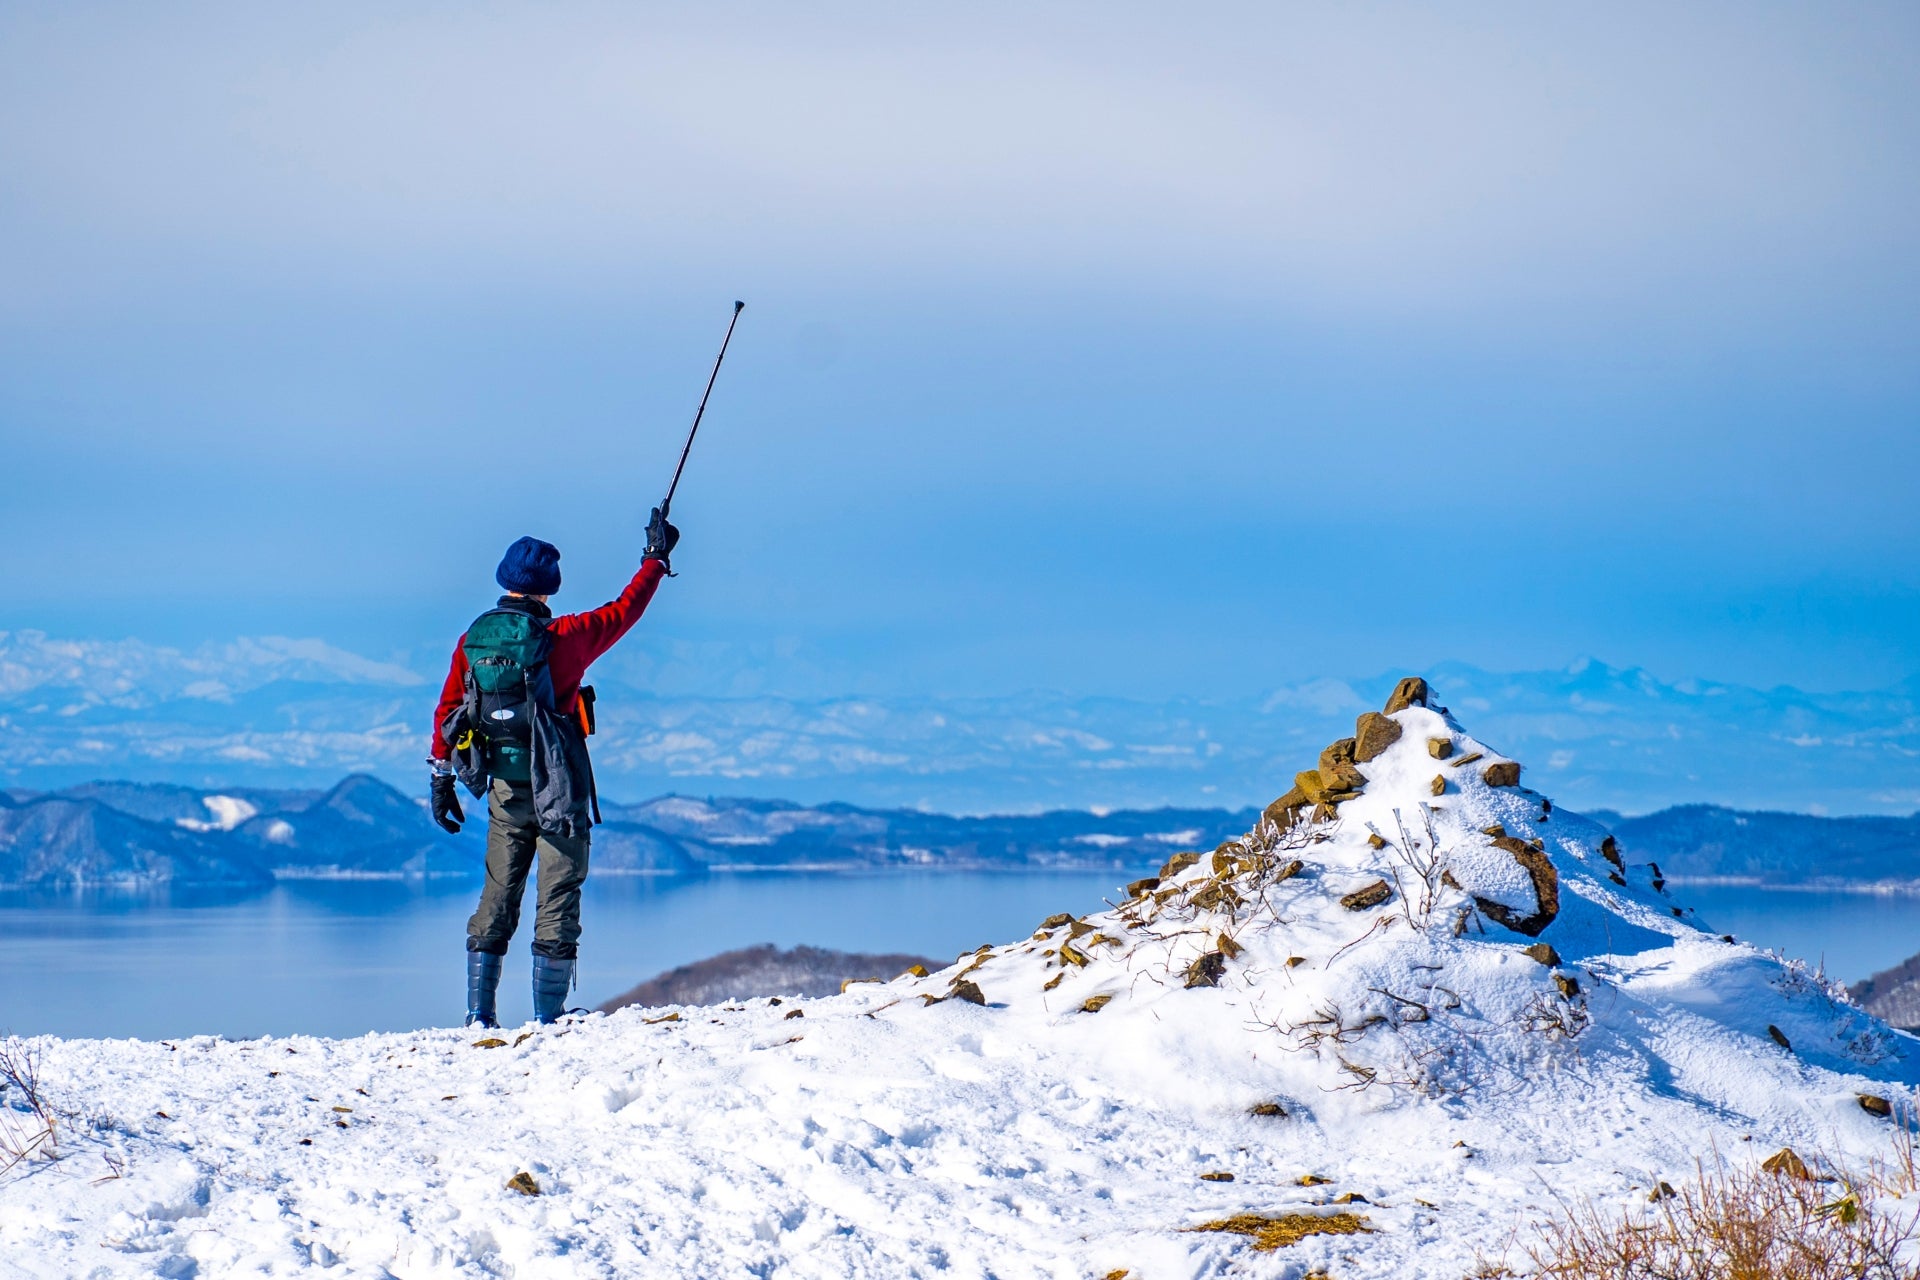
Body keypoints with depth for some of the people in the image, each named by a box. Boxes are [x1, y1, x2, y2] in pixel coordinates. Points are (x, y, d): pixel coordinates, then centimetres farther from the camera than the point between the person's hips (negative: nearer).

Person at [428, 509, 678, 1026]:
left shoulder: (473, 640, 1)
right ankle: (548, 1017, -1)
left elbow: (447, 711, 6)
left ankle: (479, 1012, 8)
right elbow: (624, 611, 0)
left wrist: (442, 778, 15)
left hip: (503, 789, 4)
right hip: (558, 788, -4)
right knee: (558, 900, 0)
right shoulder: (563, 638, -11)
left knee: (497, 896, 12)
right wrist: (656, 559, 14)